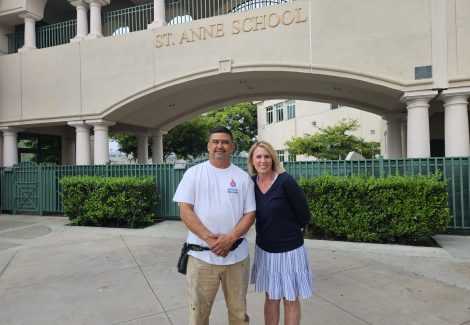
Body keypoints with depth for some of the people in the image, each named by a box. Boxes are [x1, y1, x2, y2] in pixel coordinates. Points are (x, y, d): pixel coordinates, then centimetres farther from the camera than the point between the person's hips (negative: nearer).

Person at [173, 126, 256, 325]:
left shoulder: (243, 177, 4)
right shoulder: (193, 173, 0)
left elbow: (250, 214, 1)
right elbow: (185, 211, -6)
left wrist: (230, 238, -15)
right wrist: (209, 238, -18)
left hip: (237, 255, 2)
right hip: (201, 255, -1)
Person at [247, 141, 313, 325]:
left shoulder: (285, 181, -18)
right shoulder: (252, 183, -4)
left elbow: (304, 217, -11)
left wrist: (287, 230, 4)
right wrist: (273, 230, 3)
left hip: (289, 250, -4)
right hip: (264, 250, 4)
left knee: (290, 300, 13)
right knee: (271, 298, 18)